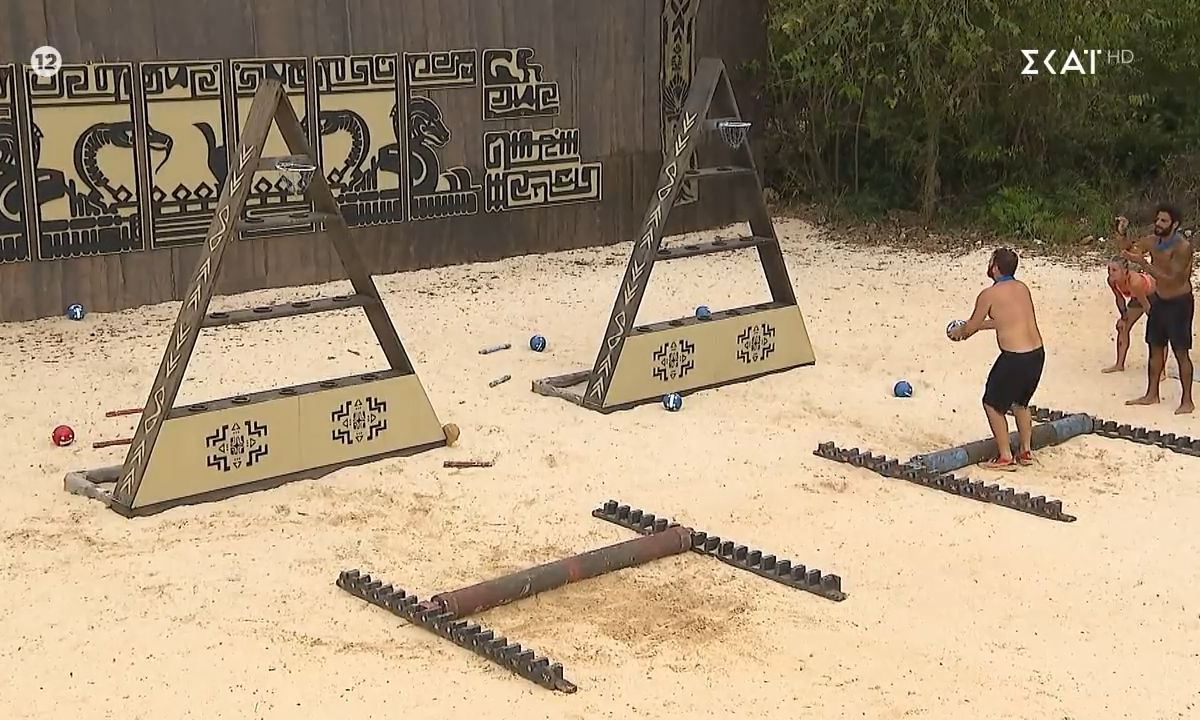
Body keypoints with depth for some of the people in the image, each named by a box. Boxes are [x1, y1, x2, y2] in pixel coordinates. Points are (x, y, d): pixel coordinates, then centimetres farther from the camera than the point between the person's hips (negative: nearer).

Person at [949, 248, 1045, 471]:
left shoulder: (989, 294, -9)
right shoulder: (1022, 288, 11)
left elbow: (971, 326, 3)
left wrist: (959, 331, 26)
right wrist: (980, 325, 37)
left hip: (1014, 358, -7)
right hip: (1037, 354, 7)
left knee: (993, 404, 12)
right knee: (1021, 403, 28)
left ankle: (1005, 457, 15)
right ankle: (1026, 451, 34)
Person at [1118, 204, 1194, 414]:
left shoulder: (1182, 247, -23)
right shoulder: (1153, 242, -2)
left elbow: (1170, 278, -28)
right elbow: (1126, 248, 10)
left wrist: (1142, 262, -32)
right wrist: (1122, 233, -12)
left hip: (1179, 302, -7)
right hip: (1159, 300, 7)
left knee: (1181, 352, -3)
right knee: (1155, 348, 13)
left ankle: (1187, 401, 4)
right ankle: (1152, 394, 24)